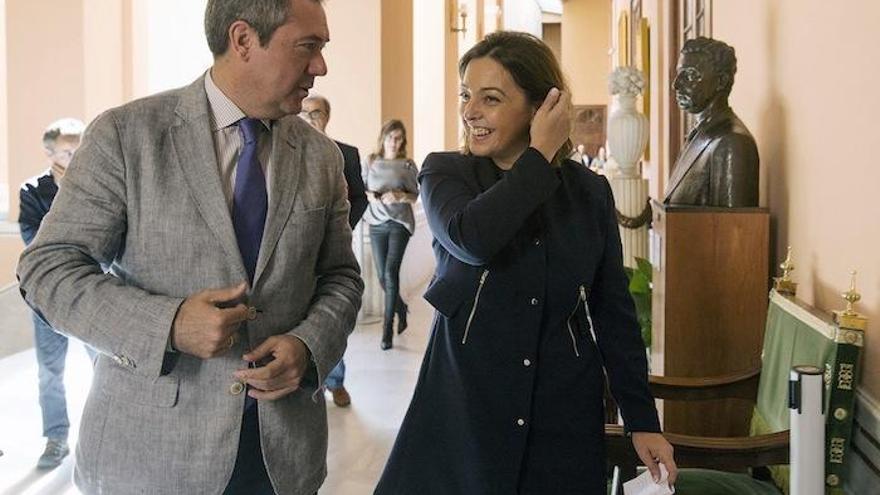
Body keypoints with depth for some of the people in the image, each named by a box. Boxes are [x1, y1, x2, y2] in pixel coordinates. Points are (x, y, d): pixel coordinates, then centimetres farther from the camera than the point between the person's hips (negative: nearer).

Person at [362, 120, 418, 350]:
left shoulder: (408, 165, 2)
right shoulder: (371, 161, 8)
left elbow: (414, 195, 5)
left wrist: (400, 196, -14)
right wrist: (370, 195, -9)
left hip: (400, 222, -3)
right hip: (377, 223, 3)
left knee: (391, 272, -15)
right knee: (383, 277, 4)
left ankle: (388, 329, -9)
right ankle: (401, 308, 35)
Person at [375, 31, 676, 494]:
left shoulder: (589, 191, 4)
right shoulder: (445, 173, -2)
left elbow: (614, 312, 7)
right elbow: (472, 239, -25)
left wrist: (643, 420, 4)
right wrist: (542, 156, -14)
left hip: (564, 421, 2)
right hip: (463, 415, -1)